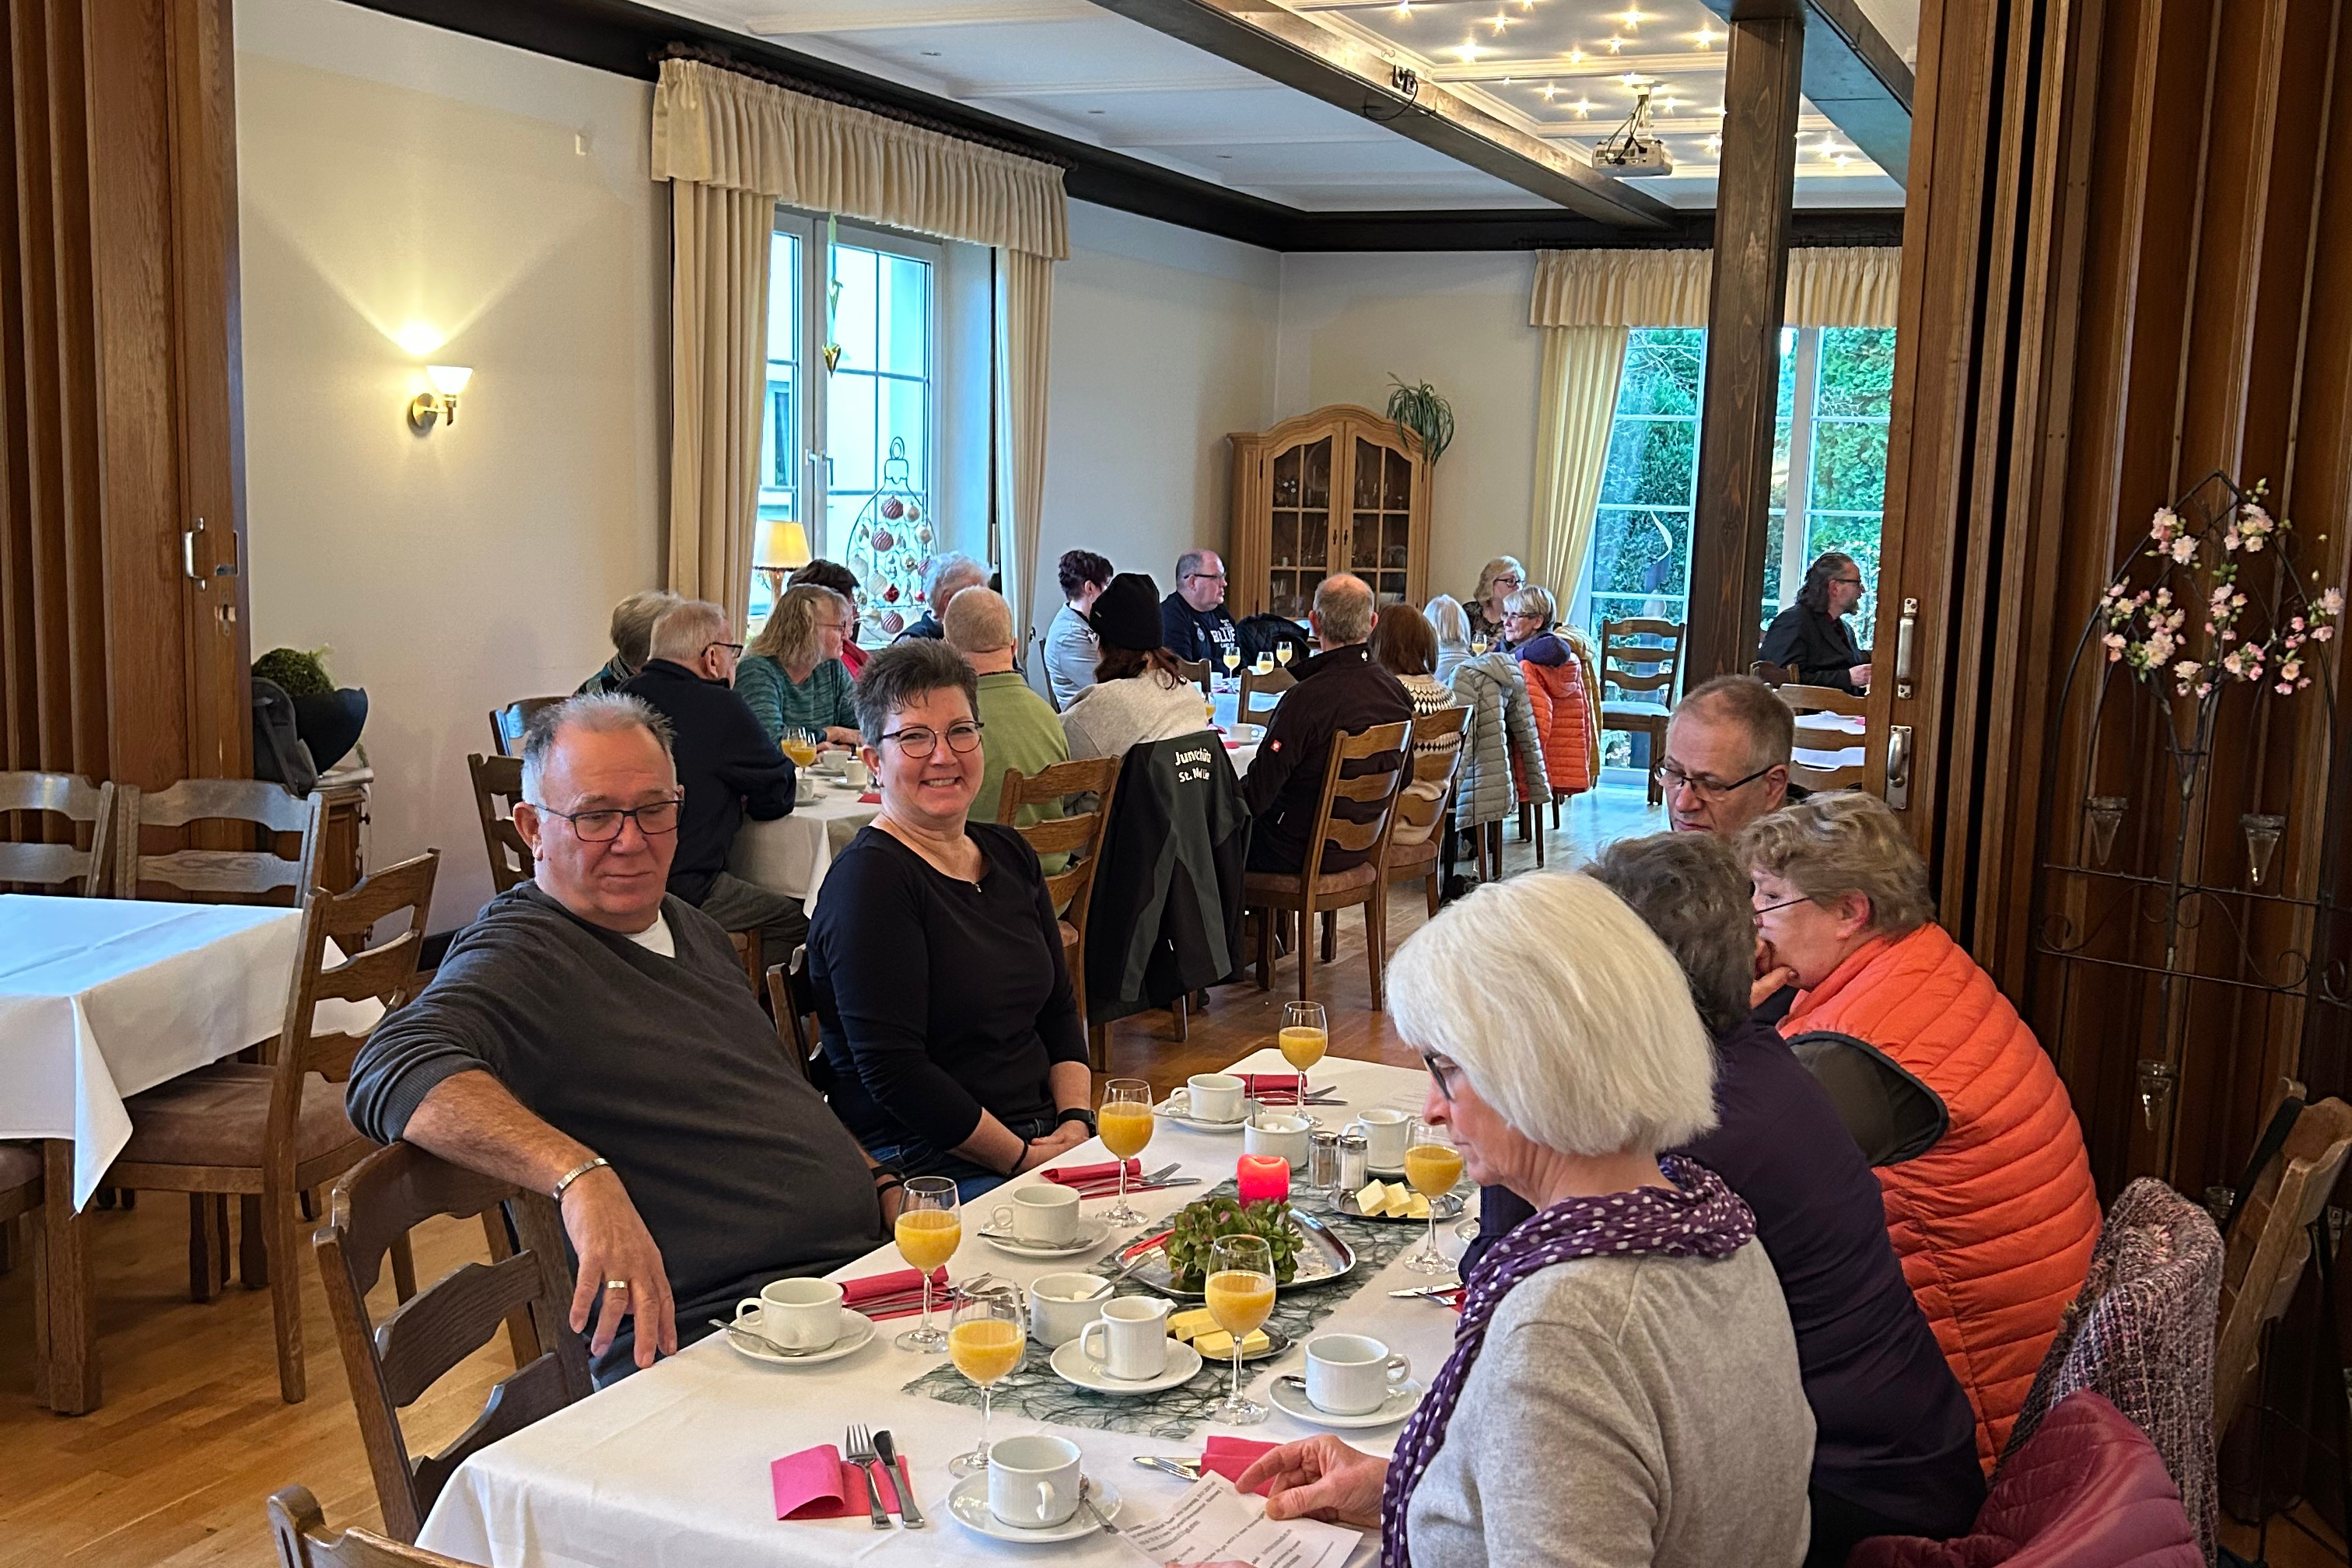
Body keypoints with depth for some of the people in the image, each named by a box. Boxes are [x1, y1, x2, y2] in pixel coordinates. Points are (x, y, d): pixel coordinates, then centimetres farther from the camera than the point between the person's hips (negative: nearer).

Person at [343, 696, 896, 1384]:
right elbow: (398, 1072, -29)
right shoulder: (520, 955, -8)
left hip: (862, 1261, 8)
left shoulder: (694, 930, 20)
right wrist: (582, 1176, -41)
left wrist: (880, 1183, 15)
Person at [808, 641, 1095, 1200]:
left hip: (1045, 1138, 8)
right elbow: (892, 1071, -17)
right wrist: (1022, 1157, -14)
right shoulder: (868, 879, -11)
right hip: (931, 1169, -8)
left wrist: (1076, 1122, 0)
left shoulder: (1008, 854, 14)